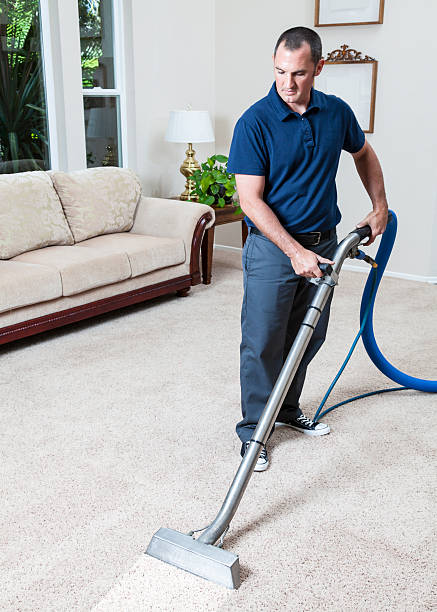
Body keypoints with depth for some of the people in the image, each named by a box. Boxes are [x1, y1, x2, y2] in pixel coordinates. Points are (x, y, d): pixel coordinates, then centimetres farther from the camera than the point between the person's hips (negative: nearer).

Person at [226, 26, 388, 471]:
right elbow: (250, 200, -17)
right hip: (272, 247, -5)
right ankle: (253, 429, 15)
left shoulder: (337, 113, 1)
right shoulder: (255, 122, -14)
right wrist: (295, 251, -23)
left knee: (308, 337, 15)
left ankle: (287, 410, 34)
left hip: (323, 243, 5)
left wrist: (380, 206, 15)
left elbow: (363, 154, 21)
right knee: (262, 342, -1)